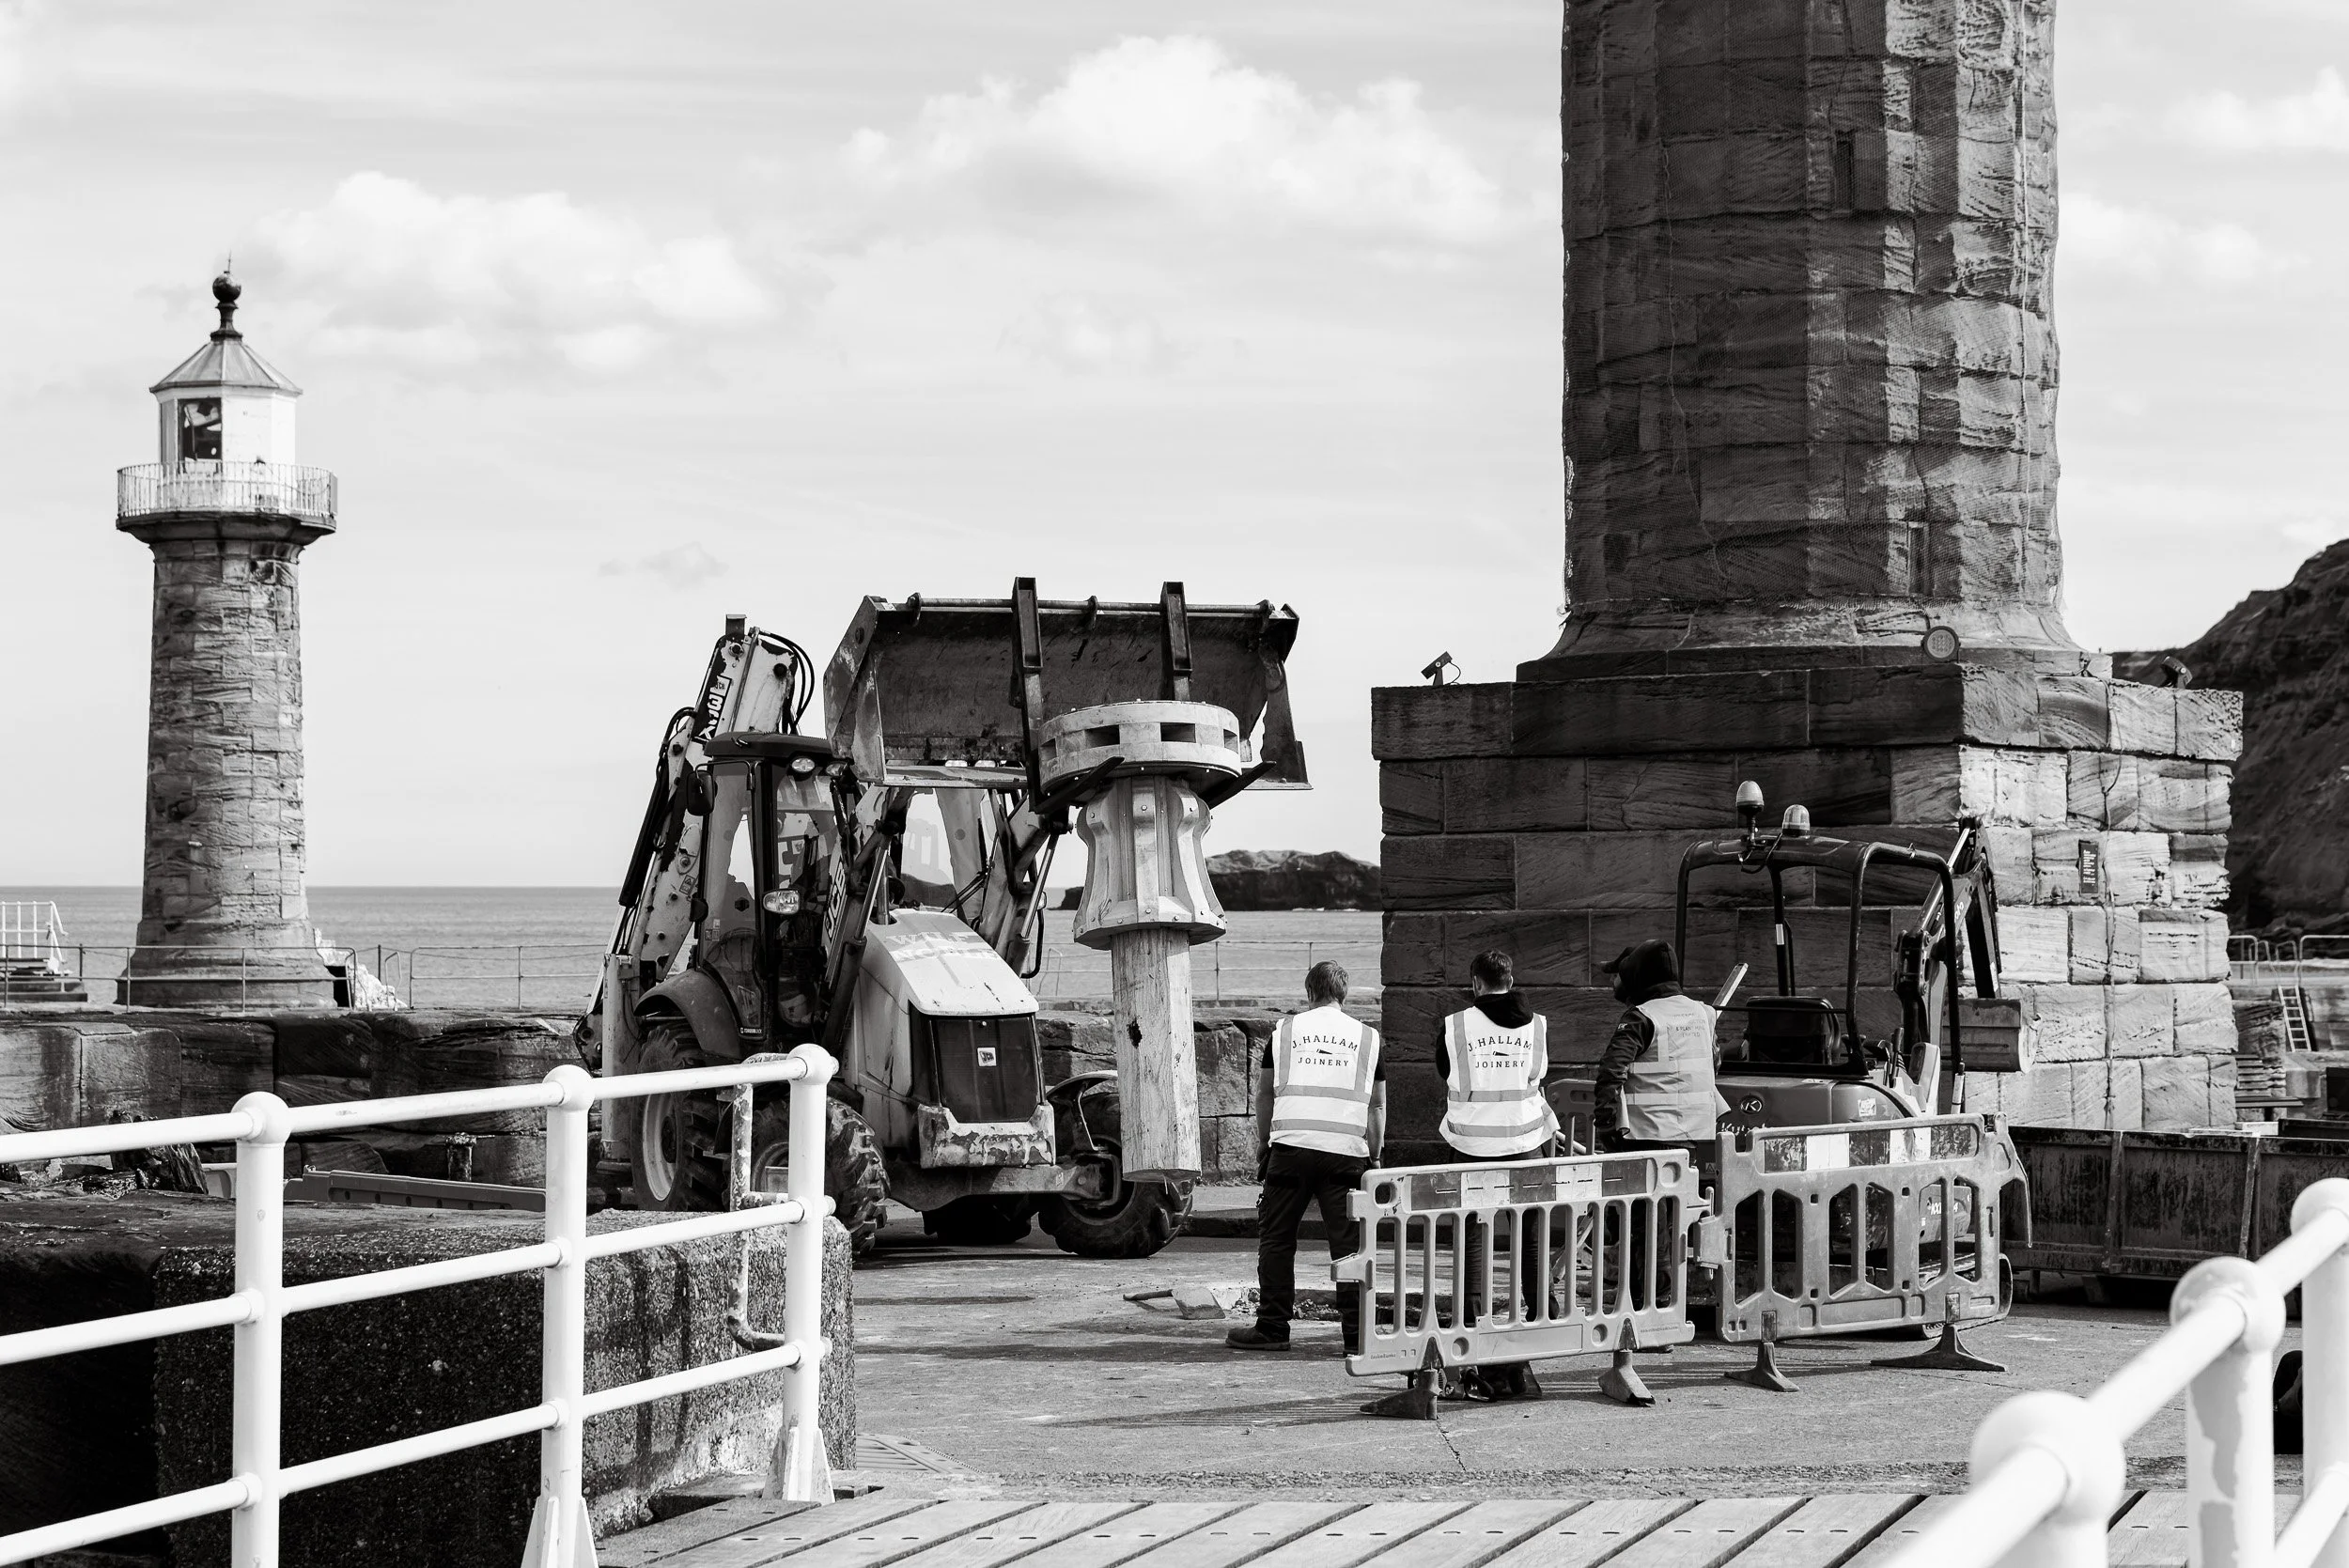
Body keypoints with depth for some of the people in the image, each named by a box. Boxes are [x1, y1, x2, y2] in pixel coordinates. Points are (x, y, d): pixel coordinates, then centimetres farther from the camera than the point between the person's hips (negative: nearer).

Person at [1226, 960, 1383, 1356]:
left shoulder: (1285, 1030, 12)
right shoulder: (1367, 1037, 14)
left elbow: (1264, 1093, 18)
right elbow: (1377, 1105, 16)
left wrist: (1262, 1141, 30)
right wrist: (1374, 1155, 24)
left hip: (1291, 1145, -1)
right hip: (1347, 1151, 1)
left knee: (1276, 1238, 7)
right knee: (1349, 1242, 1)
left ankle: (1272, 1328, 7)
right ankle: (1357, 1334, -1)